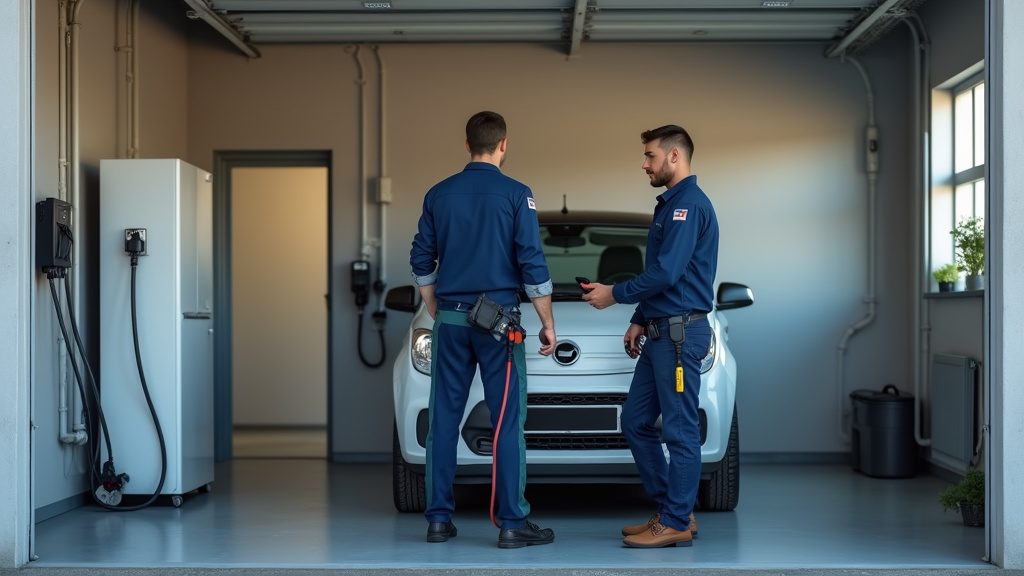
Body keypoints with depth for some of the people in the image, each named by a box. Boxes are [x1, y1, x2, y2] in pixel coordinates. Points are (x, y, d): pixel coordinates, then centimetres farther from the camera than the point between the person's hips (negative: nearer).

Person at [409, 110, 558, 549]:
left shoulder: (439, 194, 6)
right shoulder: (515, 194, -6)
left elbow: (421, 263, 11)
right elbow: (532, 266, -9)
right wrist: (548, 324, 0)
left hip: (451, 320, 4)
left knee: (444, 419, 7)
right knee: (507, 421, 0)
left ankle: (439, 519, 11)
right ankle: (512, 524, 1)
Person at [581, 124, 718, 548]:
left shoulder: (689, 204, -14)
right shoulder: (669, 204, 19)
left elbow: (665, 274, -21)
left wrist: (614, 295, -11)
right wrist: (639, 320, 20)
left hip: (681, 332, -11)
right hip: (661, 331, 11)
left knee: (679, 429, -3)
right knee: (635, 421, 12)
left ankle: (676, 523, 4)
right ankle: (671, 509, 19)